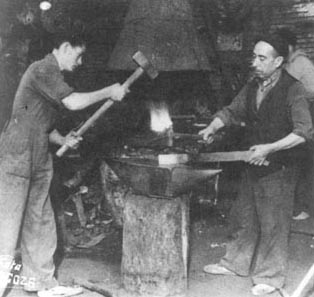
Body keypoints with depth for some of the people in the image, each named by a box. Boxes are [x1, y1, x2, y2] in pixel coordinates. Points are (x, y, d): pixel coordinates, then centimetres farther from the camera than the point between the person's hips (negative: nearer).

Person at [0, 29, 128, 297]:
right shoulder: (42, 69, -11)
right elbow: (73, 102, -22)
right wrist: (109, 92, -11)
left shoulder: (51, 74, 19)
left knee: (41, 224, 13)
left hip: (38, 160, 10)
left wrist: (62, 140, 8)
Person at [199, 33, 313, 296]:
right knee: (246, 218, 17)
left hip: (279, 168, -6)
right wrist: (213, 127, -2)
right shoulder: (252, 87, 6)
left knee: (273, 224, 3)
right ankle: (235, 264, 32)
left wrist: (270, 148, -27)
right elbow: (232, 111, 17)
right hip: (253, 164, 6)